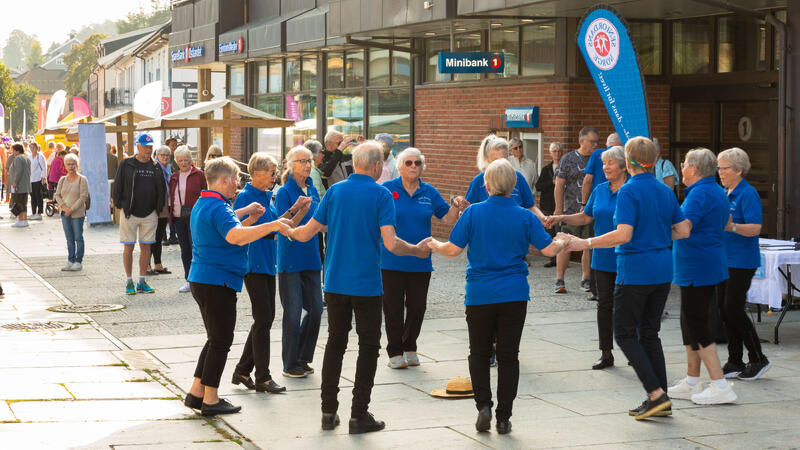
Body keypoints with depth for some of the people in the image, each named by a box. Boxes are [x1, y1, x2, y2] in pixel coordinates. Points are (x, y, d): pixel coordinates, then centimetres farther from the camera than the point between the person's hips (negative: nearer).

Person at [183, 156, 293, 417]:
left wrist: (248, 218, 16)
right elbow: (235, 236, -35)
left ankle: (197, 392, 21)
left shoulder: (202, 205, 16)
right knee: (220, 341, -1)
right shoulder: (218, 208, -18)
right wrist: (273, 225, -34)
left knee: (216, 339, 18)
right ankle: (210, 400, 4)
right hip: (218, 282, -10)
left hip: (202, 279, 10)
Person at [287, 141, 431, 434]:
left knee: (335, 343, 14)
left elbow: (306, 233, 5)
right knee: (368, 346, 5)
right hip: (366, 285, -4)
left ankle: (328, 411, 15)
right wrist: (417, 251, 1)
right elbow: (391, 244, -17)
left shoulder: (335, 191, 3)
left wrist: (287, 231, 26)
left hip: (335, 283, 4)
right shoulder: (381, 195, -9)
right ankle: (359, 415, 4)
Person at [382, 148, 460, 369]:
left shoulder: (429, 193, 6)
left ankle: (410, 348, 25)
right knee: (393, 307, 2)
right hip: (392, 261, -3)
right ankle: (395, 352, 13)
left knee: (417, 306, 8)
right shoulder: (387, 189, -3)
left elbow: (449, 219, 5)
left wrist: (456, 206, -14)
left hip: (420, 261, 3)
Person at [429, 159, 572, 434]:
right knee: (508, 355, 7)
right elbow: (548, 250, -3)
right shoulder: (524, 217, -3)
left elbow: (453, 249, -6)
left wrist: (434, 245, 15)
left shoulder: (473, 212, -6)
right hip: (514, 295, 1)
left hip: (480, 295, 0)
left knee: (479, 353, 14)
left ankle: (483, 405, -1)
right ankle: (503, 417, 7)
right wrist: (563, 241, 18)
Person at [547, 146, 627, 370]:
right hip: (603, 257, 5)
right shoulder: (600, 190, 10)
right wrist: (561, 218, 3)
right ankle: (606, 353, 14)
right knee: (604, 304, 7)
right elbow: (586, 217, 16)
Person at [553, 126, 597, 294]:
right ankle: (560, 280, -2)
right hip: (571, 209, -3)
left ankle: (586, 279, 14)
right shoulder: (568, 159, 2)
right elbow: (559, 185, 1)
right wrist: (559, 209, -6)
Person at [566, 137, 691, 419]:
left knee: (625, 333, 3)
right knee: (649, 332, 13)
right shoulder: (666, 191, 8)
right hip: (662, 271, 7)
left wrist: (586, 243, -17)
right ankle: (661, 402, 11)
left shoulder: (629, 191, -14)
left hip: (635, 272, -7)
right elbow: (683, 231, 10)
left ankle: (656, 394, -7)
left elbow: (623, 235, -23)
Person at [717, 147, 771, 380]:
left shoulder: (748, 194, -12)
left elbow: (755, 228, -21)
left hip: (741, 262, -9)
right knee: (724, 309, 8)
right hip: (724, 260, 9)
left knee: (733, 309, -9)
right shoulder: (724, 194, 14)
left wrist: (732, 227, -35)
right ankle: (735, 363, 15)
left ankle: (758, 360, 4)